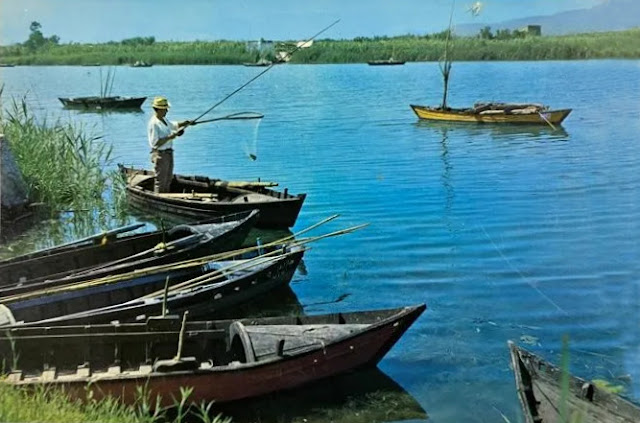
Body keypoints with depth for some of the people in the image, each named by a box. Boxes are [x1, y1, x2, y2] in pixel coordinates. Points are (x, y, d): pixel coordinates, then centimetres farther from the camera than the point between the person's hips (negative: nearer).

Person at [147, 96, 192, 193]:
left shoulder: (164, 119, 9)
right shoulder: (153, 123, -19)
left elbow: (173, 125, 28)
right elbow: (155, 143, -23)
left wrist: (185, 123, 11)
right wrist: (169, 137, -24)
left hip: (169, 153, 10)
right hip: (160, 155, -10)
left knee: (168, 180, 19)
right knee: (160, 181, -4)